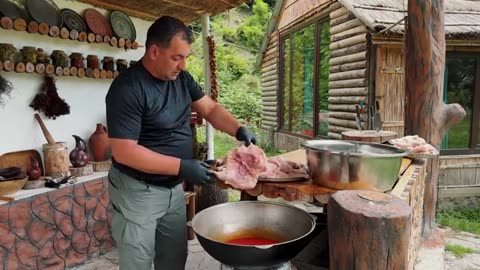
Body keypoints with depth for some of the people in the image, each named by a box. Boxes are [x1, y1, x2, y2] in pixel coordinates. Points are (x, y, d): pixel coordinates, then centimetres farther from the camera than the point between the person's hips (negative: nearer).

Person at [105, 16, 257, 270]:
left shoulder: (181, 78, 2)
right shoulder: (127, 88, -22)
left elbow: (210, 108, 8)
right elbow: (124, 152, -25)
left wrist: (239, 129, -10)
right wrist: (182, 167, -27)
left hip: (173, 188, 7)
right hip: (138, 192, -7)